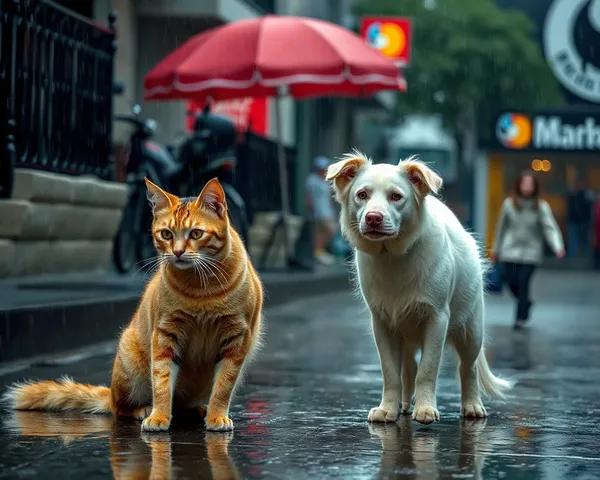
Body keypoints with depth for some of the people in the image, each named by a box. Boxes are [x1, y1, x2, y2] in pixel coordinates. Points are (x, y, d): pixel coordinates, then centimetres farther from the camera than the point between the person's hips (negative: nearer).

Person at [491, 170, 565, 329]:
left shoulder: (541, 206, -6)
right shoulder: (509, 203, 0)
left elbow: (550, 228, -13)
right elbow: (502, 227, 10)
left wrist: (558, 247, -30)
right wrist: (496, 249, 17)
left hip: (531, 252, -2)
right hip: (510, 251, 2)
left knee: (523, 283, -10)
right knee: (511, 282, -1)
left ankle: (520, 318, 0)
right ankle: (526, 303, 30)